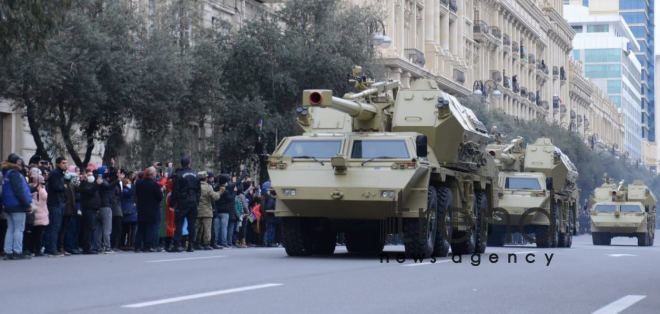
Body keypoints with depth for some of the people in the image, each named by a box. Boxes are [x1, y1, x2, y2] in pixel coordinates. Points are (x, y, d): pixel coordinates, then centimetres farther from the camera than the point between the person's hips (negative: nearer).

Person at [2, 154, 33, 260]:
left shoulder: (6, 174, 14)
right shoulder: (15, 174, -14)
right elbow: (19, 190, -19)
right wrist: (27, 203, -14)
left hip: (8, 206, 9)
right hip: (17, 205, -9)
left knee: (10, 229, 11)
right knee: (19, 229, -5)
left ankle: (8, 252, 9)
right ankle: (17, 252, -6)